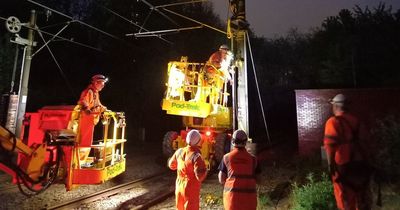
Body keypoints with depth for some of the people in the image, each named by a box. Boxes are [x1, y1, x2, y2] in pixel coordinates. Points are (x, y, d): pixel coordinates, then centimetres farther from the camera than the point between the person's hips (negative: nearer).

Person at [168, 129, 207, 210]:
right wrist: (204, 170, -7)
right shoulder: (196, 156, -24)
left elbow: (171, 165, 11)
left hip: (179, 187, 6)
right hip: (191, 189, -6)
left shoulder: (179, 151, -5)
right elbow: (200, 177, -26)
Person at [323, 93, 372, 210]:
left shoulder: (333, 122, -17)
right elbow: (361, 140, 10)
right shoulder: (355, 120, 4)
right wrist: (364, 158, 20)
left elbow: (330, 145, -21)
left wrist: (330, 164, -13)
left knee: (345, 193, 9)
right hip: (359, 161, 6)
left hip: (343, 163, -6)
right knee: (360, 189, 20)